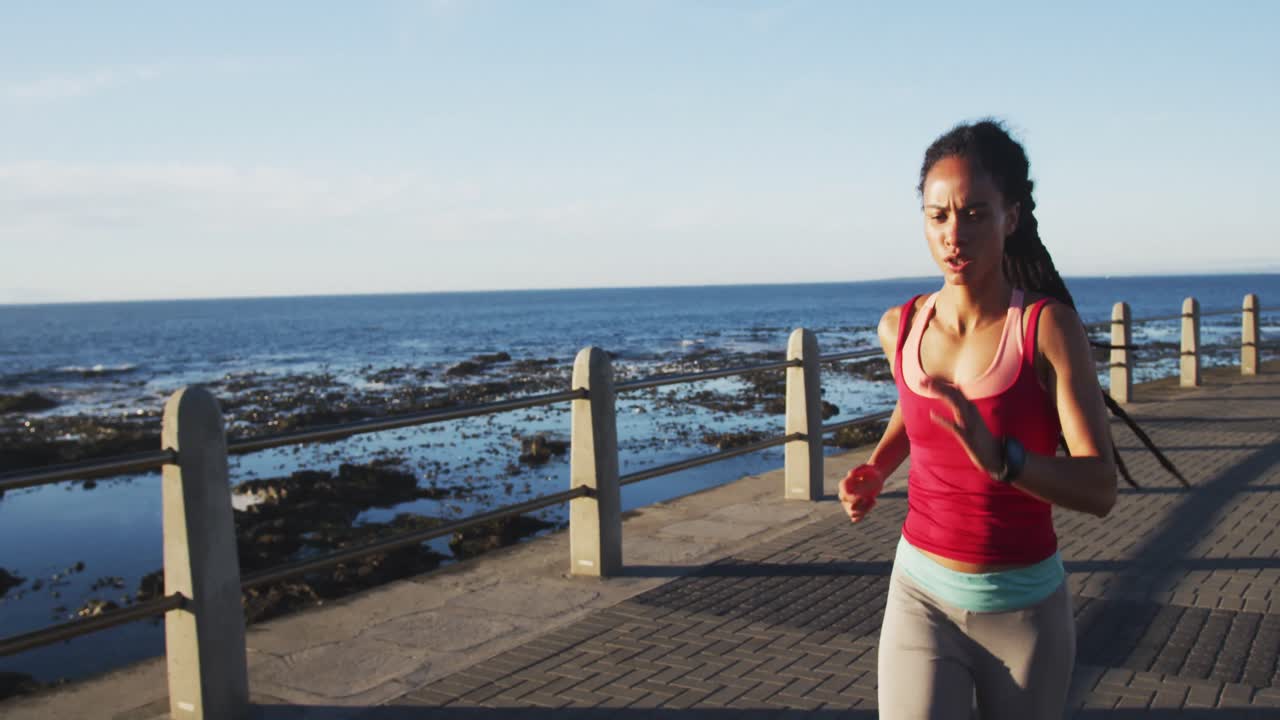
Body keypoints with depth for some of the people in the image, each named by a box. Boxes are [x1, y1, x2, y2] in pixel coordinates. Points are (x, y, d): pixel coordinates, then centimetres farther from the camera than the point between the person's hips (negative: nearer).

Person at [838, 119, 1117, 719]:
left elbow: (1100, 490, -20)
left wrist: (998, 457, -36)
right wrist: (875, 470, 4)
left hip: (1023, 608, -2)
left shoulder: (1049, 327, -15)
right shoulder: (900, 329, -3)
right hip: (921, 598, 2)